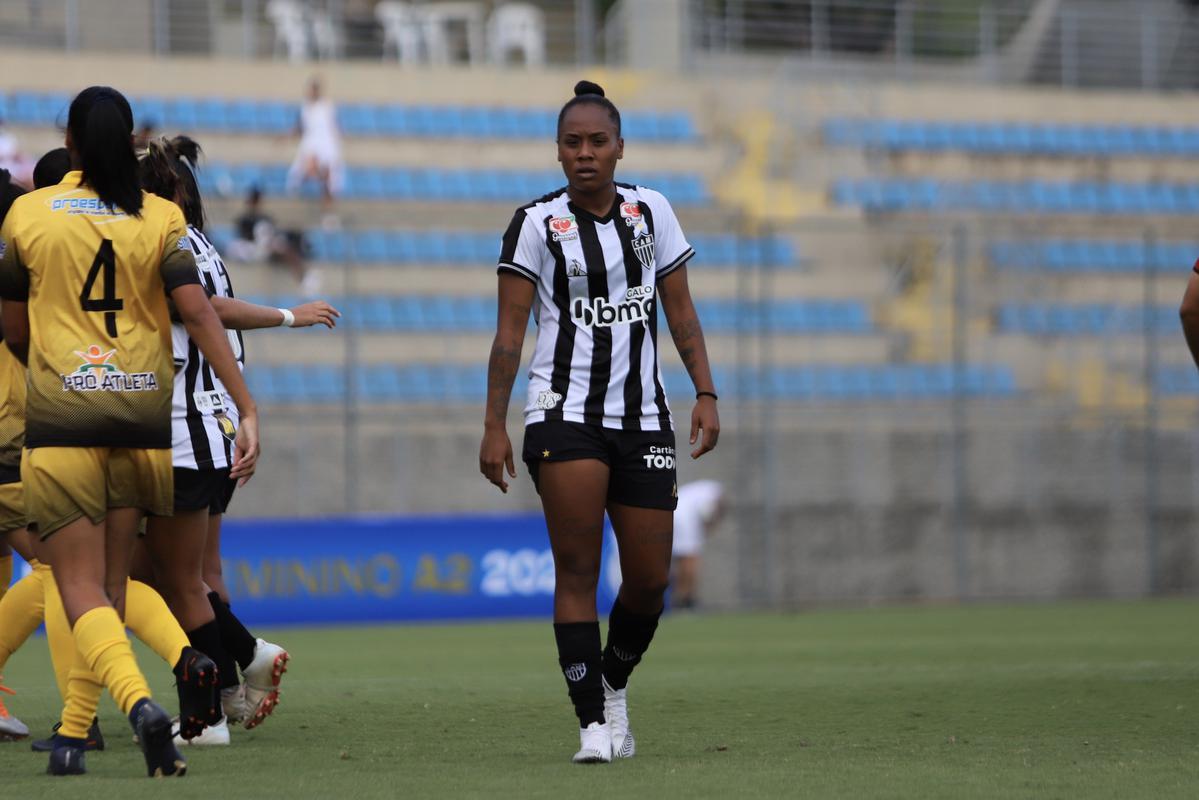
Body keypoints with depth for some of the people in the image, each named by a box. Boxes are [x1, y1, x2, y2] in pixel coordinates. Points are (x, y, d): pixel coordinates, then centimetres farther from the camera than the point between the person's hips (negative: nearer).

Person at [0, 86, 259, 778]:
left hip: (59, 419, -2)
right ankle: (73, 735, 12)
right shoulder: (162, 218, 2)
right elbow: (198, 313, -8)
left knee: (82, 592, -5)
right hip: (144, 416, 2)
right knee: (111, 586, 14)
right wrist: (249, 409, -9)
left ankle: (141, 702, -29)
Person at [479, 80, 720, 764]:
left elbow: (681, 309, 12)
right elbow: (510, 331, -2)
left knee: (650, 578, 3)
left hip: (644, 417, 3)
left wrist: (705, 393, 1)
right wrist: (495, 426, -8)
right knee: (578, 569, -12)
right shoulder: (537, 223, -1)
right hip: (565, 416, -3)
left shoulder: (651, 210, 8)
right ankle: (594, 721, -10)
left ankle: (613, 682, 29)